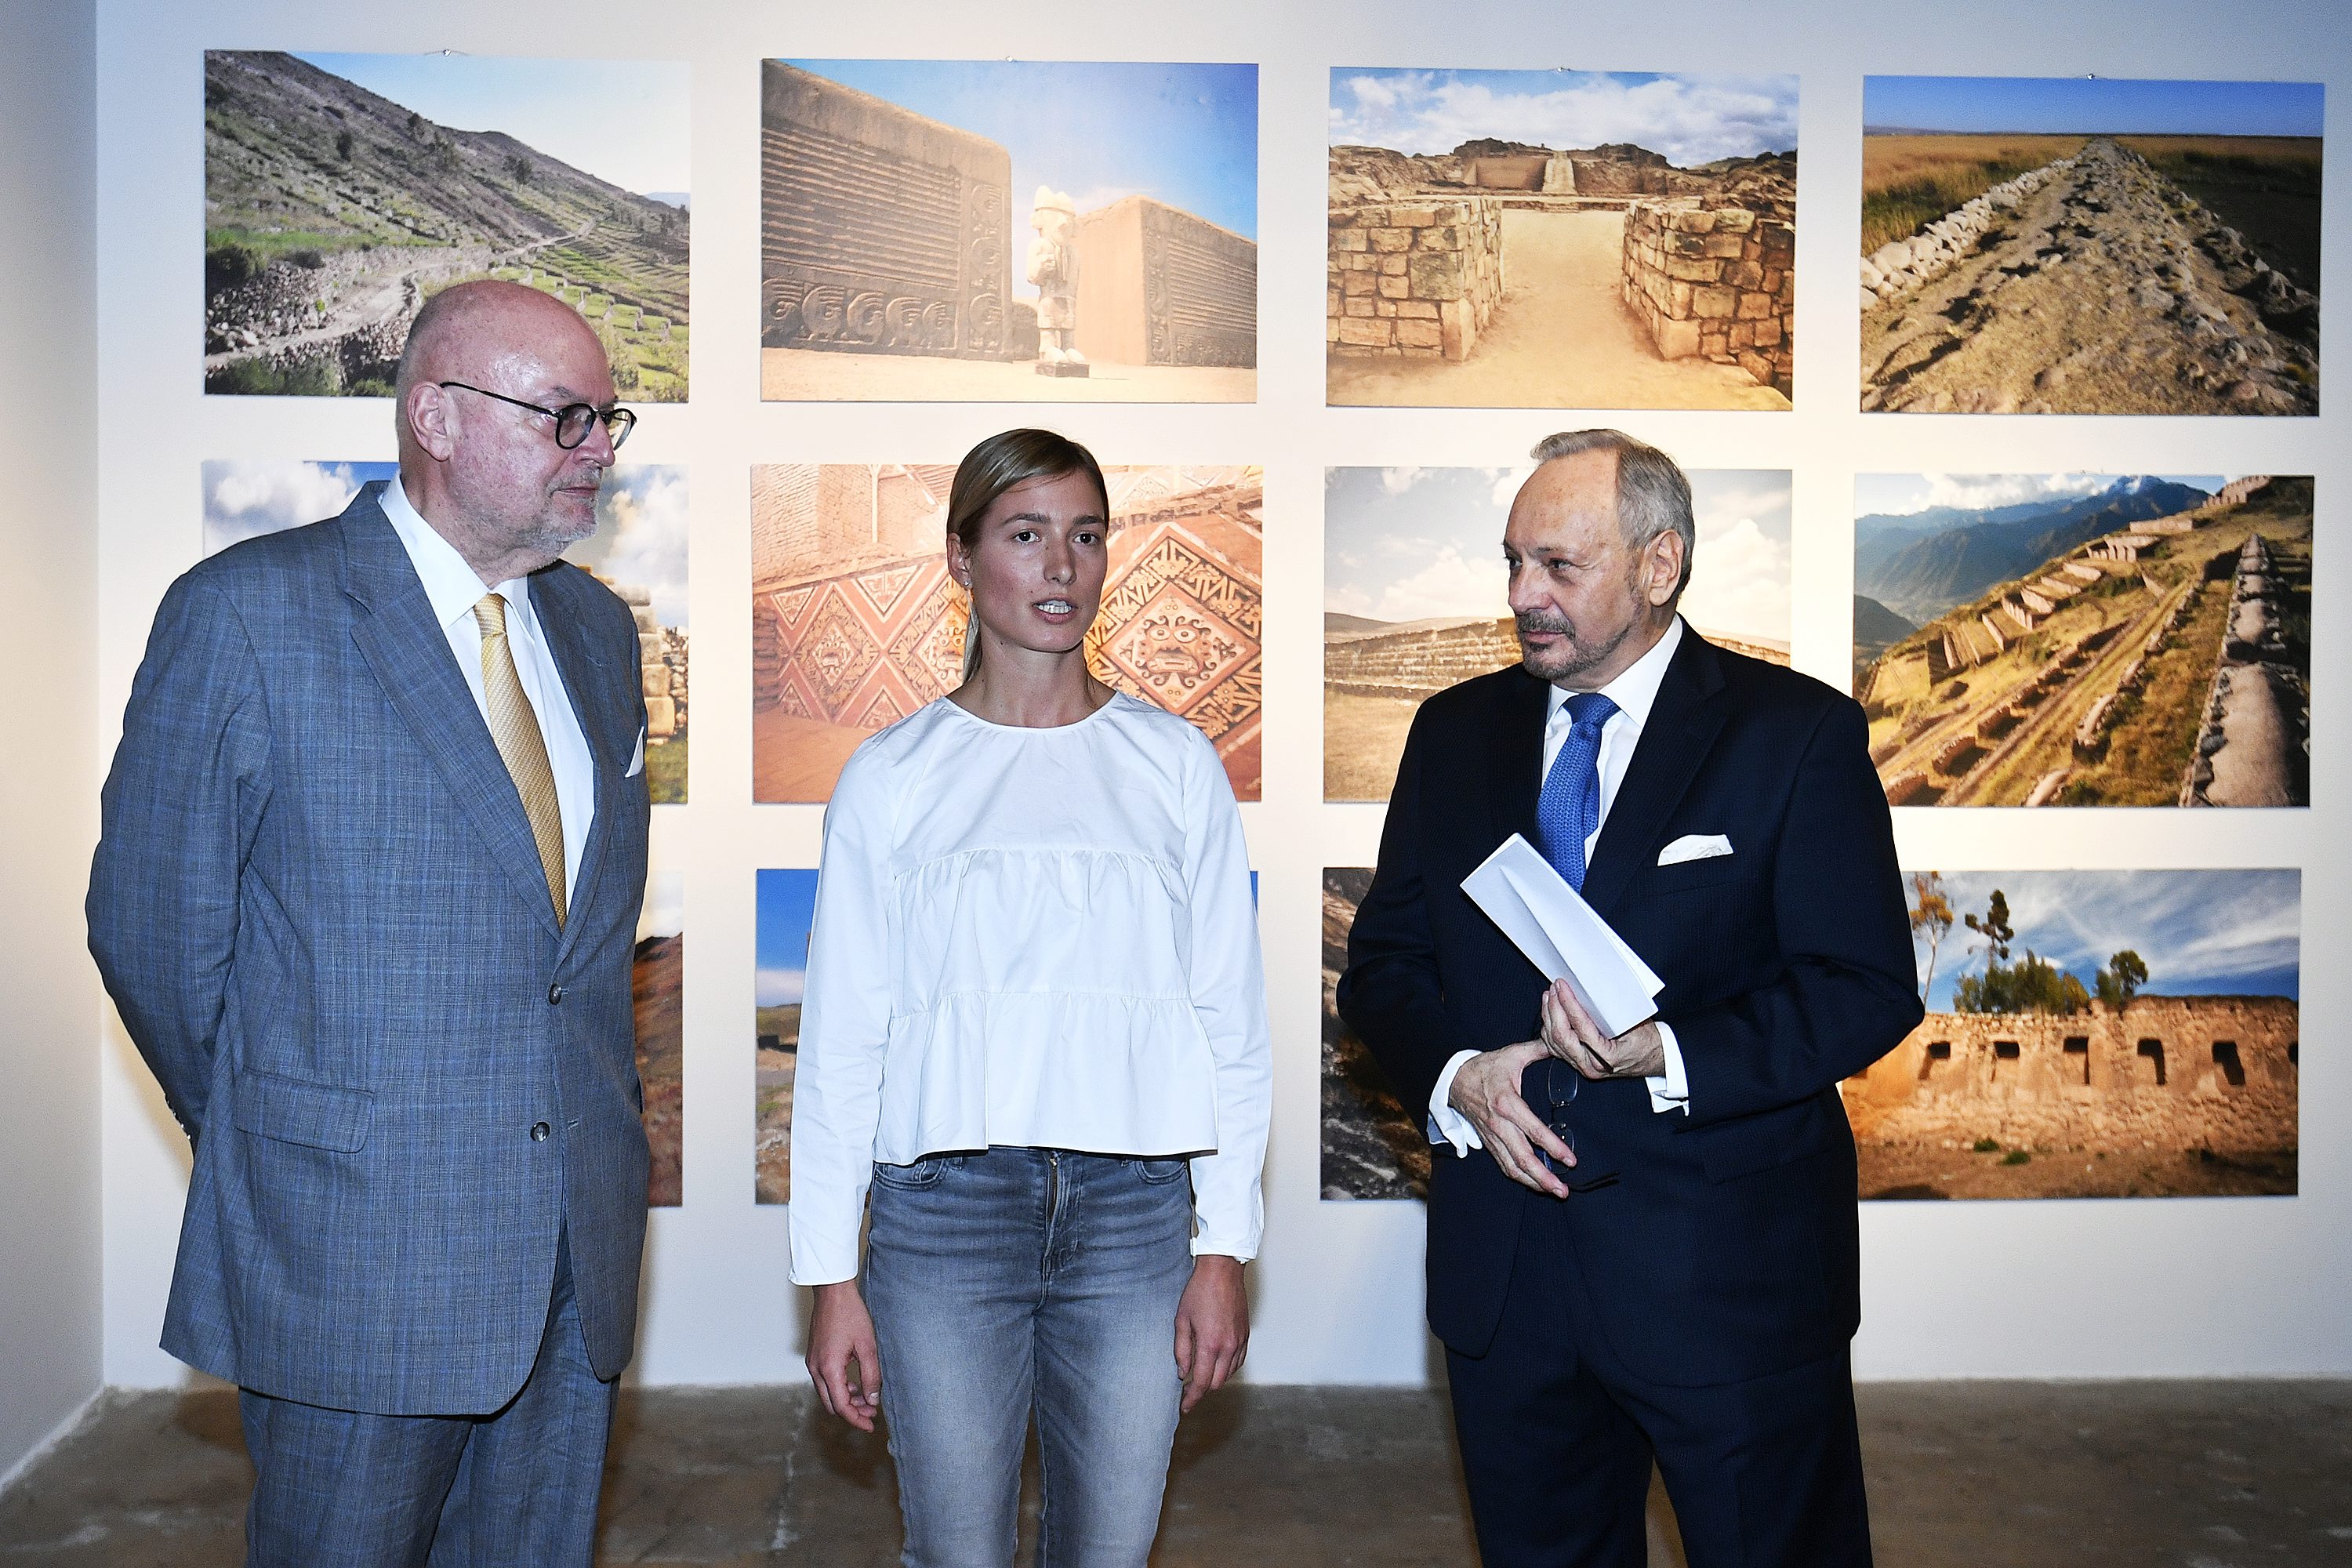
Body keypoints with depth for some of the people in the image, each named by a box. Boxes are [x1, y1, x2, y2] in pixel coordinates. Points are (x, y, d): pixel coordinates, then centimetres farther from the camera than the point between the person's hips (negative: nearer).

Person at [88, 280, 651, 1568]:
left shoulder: (596, 628, 10)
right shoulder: (251, 612, -9)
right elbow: (152, 924, -5)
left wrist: (599, 1116, 11)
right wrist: (264, 1142, 4)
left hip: (578, 1246, 5)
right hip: (355, 1254, -5)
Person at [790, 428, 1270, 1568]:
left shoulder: (1174, 766, 6)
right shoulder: (892, 778, 4)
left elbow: (1228, 1015, 6)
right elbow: (841, 1042, 4)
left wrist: (1225, 1248, 1)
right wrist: (831, 1277, 2)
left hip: (1135, 1212, 1)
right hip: (946, 1213, -1)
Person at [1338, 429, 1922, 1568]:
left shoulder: (1798, 732, -5)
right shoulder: (1455, 734, 7)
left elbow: (1867, 990, -10)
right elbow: (1381, 964, 9)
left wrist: (1672, 1056, -25)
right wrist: (1456, 1076, -11)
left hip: (1730, 1280, -3)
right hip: (1503, 1273, 4)